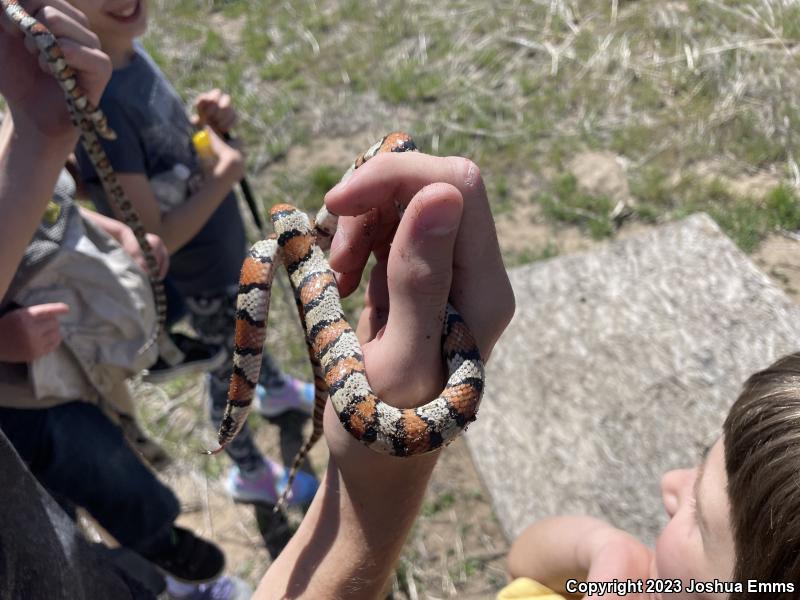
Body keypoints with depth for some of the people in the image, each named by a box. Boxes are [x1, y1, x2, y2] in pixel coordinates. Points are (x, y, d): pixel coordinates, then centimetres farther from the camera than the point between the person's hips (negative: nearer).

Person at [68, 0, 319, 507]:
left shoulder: (130, 48, -11)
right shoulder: (98, 103, -35)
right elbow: (154, 240, -29)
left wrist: (211, 123, -15)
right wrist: (226, 176, -30)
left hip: (227, 243, 7)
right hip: (202, 271, -7)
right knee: (229, 370, 18)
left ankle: (275, 390, 66)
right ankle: (251, 474, 47)